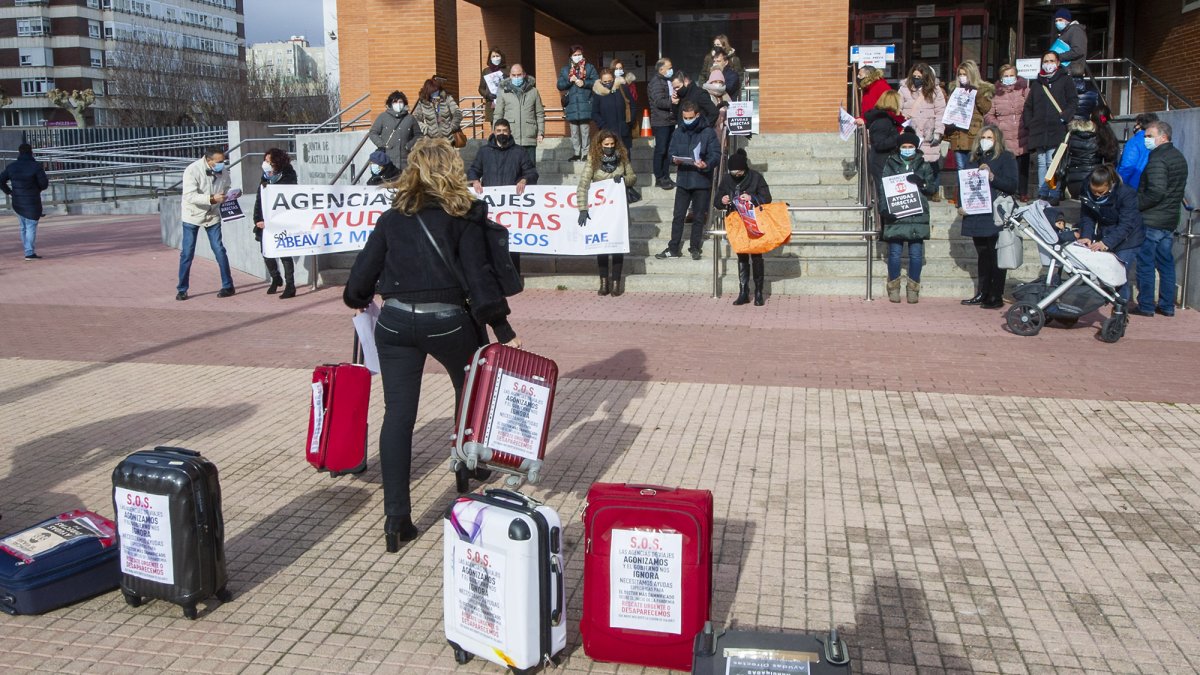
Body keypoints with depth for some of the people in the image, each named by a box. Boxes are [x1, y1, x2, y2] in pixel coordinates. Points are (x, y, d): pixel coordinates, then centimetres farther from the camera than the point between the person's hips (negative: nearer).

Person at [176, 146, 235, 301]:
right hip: (193, 216, -3)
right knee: (187, 253, 1)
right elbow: (190, 196, -29)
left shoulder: (223, 172, -7)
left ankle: (228, 286, 8)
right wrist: (212, 199, -39)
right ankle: (182, 290, 11)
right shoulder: (192, 170, -21)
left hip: (212, 216, 3)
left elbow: (226, 190, 7)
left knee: (219, 251, -2)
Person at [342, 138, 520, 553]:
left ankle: (396, 517, -3)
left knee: (398, 413, 1)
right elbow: (477, 275, -8)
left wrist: (356, 299, 29)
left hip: (396, 321, 2)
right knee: (470, 388, 26)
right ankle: (470, 467, 45)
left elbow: (365, 270, 7)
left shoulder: (393, 218, 7)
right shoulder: (463, 217, -2)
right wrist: (503, 330, -7)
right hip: (447, 321, -2)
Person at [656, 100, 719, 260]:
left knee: (699, 217, 7)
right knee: (678, 215, 4)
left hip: (702, 181, -3)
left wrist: (706, 164, -29)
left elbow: (716, 154, -10)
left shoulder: (708, 132, -5)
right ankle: (673, 248, 10)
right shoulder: (678, 133, 7)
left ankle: (695, 247, 18)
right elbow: (672, 152, 10)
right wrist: (675, 159, -13)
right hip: (683, 180, 3)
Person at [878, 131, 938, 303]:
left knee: (916, 254, 1)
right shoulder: (890, 165, 9)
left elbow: (933, 188, 7)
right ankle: (893, 288, 11)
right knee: (894, 253, 0)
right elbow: (882, 188, 2)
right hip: (895, 216, -1)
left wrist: (921, 182, -13)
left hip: (917, 217, 1)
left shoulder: (923, 166, 13)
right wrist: (885, 208, -11)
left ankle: (913, 288, 10)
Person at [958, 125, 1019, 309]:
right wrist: (961, 205, 4)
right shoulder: (973, 158, 16)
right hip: (976, 216, 5)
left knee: (996, 257, -2)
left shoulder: (1006, 158, 1)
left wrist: (992, 177, -19)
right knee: (983, 257, 12)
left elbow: (1012, 186, -6)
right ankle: (982, 294, 18)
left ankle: (996, 297, 1)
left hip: (995, 216, -5)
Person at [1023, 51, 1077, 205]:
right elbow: (1028, 106, 20)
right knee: (1041, 163, 6)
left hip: (1057, 129, -4)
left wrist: (1064, 117, -13)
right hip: (1039, 131, 4)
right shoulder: (1036, 84, 19)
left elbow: (1072, 103, 1)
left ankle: (1054, 195, -7)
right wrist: (1029, 123, 6)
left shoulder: (1065, 80, 7)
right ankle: (1042, 194, 11)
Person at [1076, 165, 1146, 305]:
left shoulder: (1126, 194, -26)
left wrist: (1106, 242, -42)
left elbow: (1126, 225, -30)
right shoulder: (1088, 193, -11)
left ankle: (1121, 308, -1)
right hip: (1103, 238, 5)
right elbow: (1086, 217, -10)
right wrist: (1086, 236, -29)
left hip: (1126, 240, -5)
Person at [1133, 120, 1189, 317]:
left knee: (1145, 263, -2)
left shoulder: (1157, 159, -16)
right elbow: (1178, 190, 19)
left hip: (1151, 220, -9)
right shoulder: (1179, 157, 14)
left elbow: (1156, 191, -24)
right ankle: (1167, 306, 17)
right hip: (1171, 219, 9)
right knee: (1166, 263, 13)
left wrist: (1135, 205, -15)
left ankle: (1146, 306, 0)